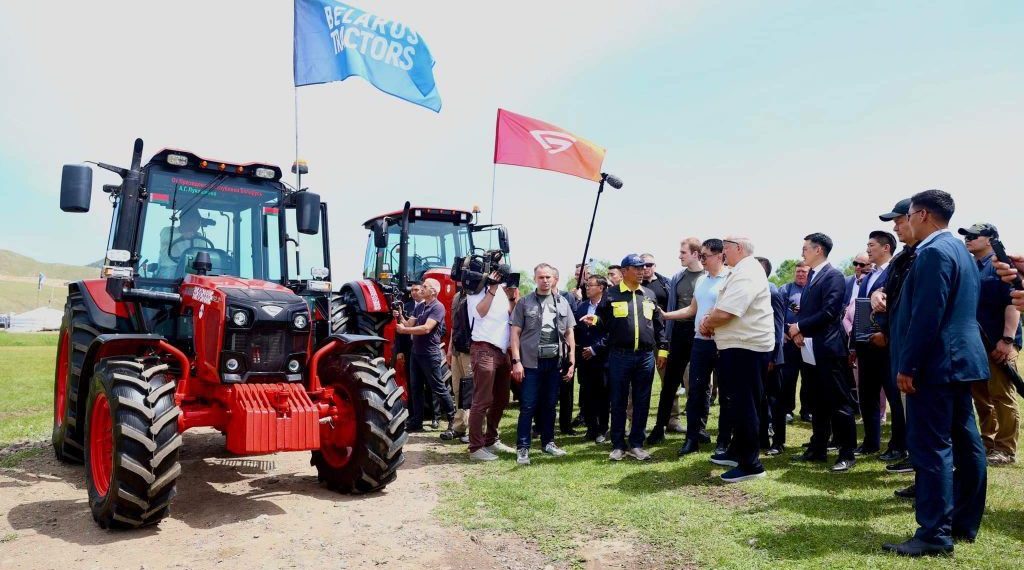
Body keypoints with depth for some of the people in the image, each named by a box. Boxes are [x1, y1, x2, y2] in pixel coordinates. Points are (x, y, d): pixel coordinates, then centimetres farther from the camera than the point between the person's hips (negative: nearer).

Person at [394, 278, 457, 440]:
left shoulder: (438, 307, -14)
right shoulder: (420, 306, 13)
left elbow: (426, 328, -24)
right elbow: (409, 324, 8)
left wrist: (403, 330, -20)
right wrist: (400, 317, -11)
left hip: (430, 354, -9)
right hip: (416, 352, 9)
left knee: (438, 389, -6)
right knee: (415, 387, 14)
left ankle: (453, 421, 0)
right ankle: (416, 419, 24)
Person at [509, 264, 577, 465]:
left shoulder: (562, 303, 8)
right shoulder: (524, 302, 0)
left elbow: (569, 334, 11)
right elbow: (515, 333, -3)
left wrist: (572, 362, 6)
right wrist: (516, 361, -10)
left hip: (555, 362, 3)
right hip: (531, 362, -3)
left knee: (549, 405, 13)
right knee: (528, 407, -1)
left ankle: (548, 442, 26)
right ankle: (522, 448, 5)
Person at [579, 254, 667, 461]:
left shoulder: (649, 295, 12)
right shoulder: (611, 294, 2)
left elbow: (659, 325, 14)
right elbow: (602, 319, 5)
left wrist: (662, 349, 9)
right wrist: (594, 320, -18)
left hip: (646, 356, 3)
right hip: (619, 356, -3)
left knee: (642, 402, 7)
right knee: (618, 401, 4)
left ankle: (636, 444, 18)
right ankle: (618, 445, 14)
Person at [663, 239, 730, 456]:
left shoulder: (730, 279, -10)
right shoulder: (701, 280, 13)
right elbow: (692, 310, 19)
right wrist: (665, 315, 16)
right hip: (700, 342, 7)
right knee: (696, 390, 8)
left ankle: (724, 441, 16)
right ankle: (693, 437, 17)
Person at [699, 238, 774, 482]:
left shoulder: (747, 274, -18)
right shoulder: (742, 271, 17)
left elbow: (724, 313, -25)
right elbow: (723, 307, 22)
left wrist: (706, 323, -5)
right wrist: (710, 320, 3)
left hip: (746, 348, -11)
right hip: (738, 346, 11)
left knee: (744, 406, -4)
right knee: (738, 403, 19)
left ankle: (750, 464, 4)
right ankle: (737, 452, 32)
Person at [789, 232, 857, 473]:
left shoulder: (833, 276, -11)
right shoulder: (812, 276, 15)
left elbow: (829, 312, -20)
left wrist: (800, 326, -13)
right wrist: (798, 332, 1)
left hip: (829, 348, -9)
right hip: (813, 349, 9)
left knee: (839, 401, -2)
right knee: (818, 402, 15)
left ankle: (847, 453, 6)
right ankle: (818, 449, 23)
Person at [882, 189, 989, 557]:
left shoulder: (933, 252, -16)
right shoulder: (959, 250, 17)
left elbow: (926, 315, -22)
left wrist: (907, 366, -19)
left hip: (935, 363, -11)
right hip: (959, 359, 11)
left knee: (931, 446, -7)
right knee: (965, 443, 13)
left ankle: (935, 533, -3)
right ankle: (965, 523, 23)